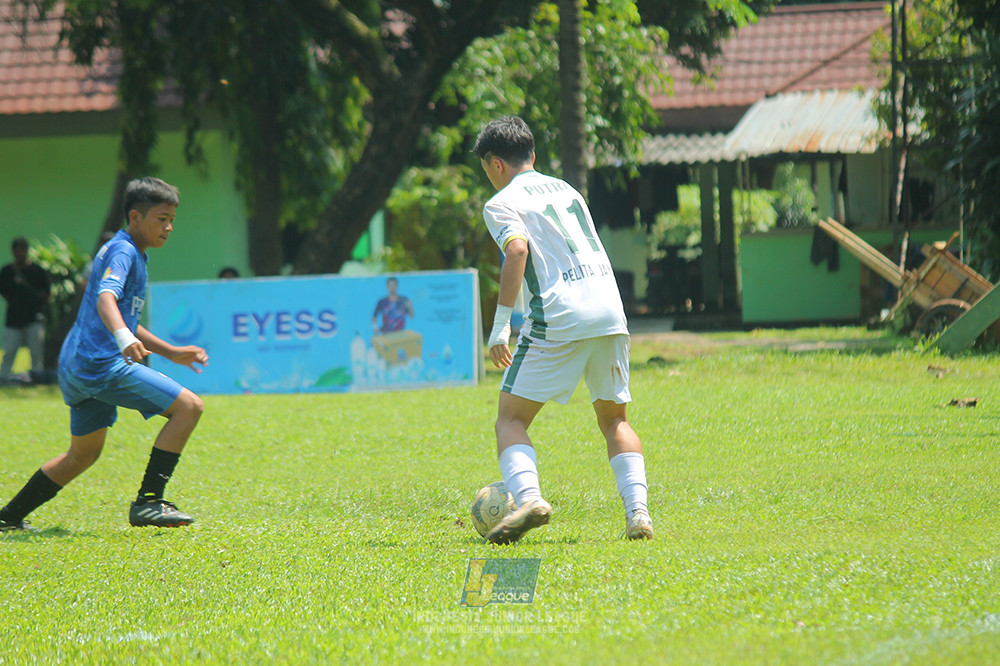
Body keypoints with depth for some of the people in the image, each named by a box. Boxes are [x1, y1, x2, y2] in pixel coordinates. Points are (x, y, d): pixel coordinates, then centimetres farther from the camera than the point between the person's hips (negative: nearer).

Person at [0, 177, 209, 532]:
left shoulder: (128, 253, 23)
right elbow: (106, 298, -28)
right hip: (102, 362, -11)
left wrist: (172, 353, 34)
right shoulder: (122, 251, -9)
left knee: (83, 454, 25)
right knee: (189, 407, -13)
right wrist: (125, 339, -47)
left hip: (77, 366, 11)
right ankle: (147, 502, -15)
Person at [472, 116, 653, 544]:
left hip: (559, 320, -6)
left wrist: (501, 324, -14)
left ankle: (528, 498, -22)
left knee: (511, 419, 2)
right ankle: (638, 512, 2)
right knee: (613, 419, 19)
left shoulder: (502, 203, 3)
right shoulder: (564, 188, 24)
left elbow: (517, 250, -15)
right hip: (609, 313, 6)